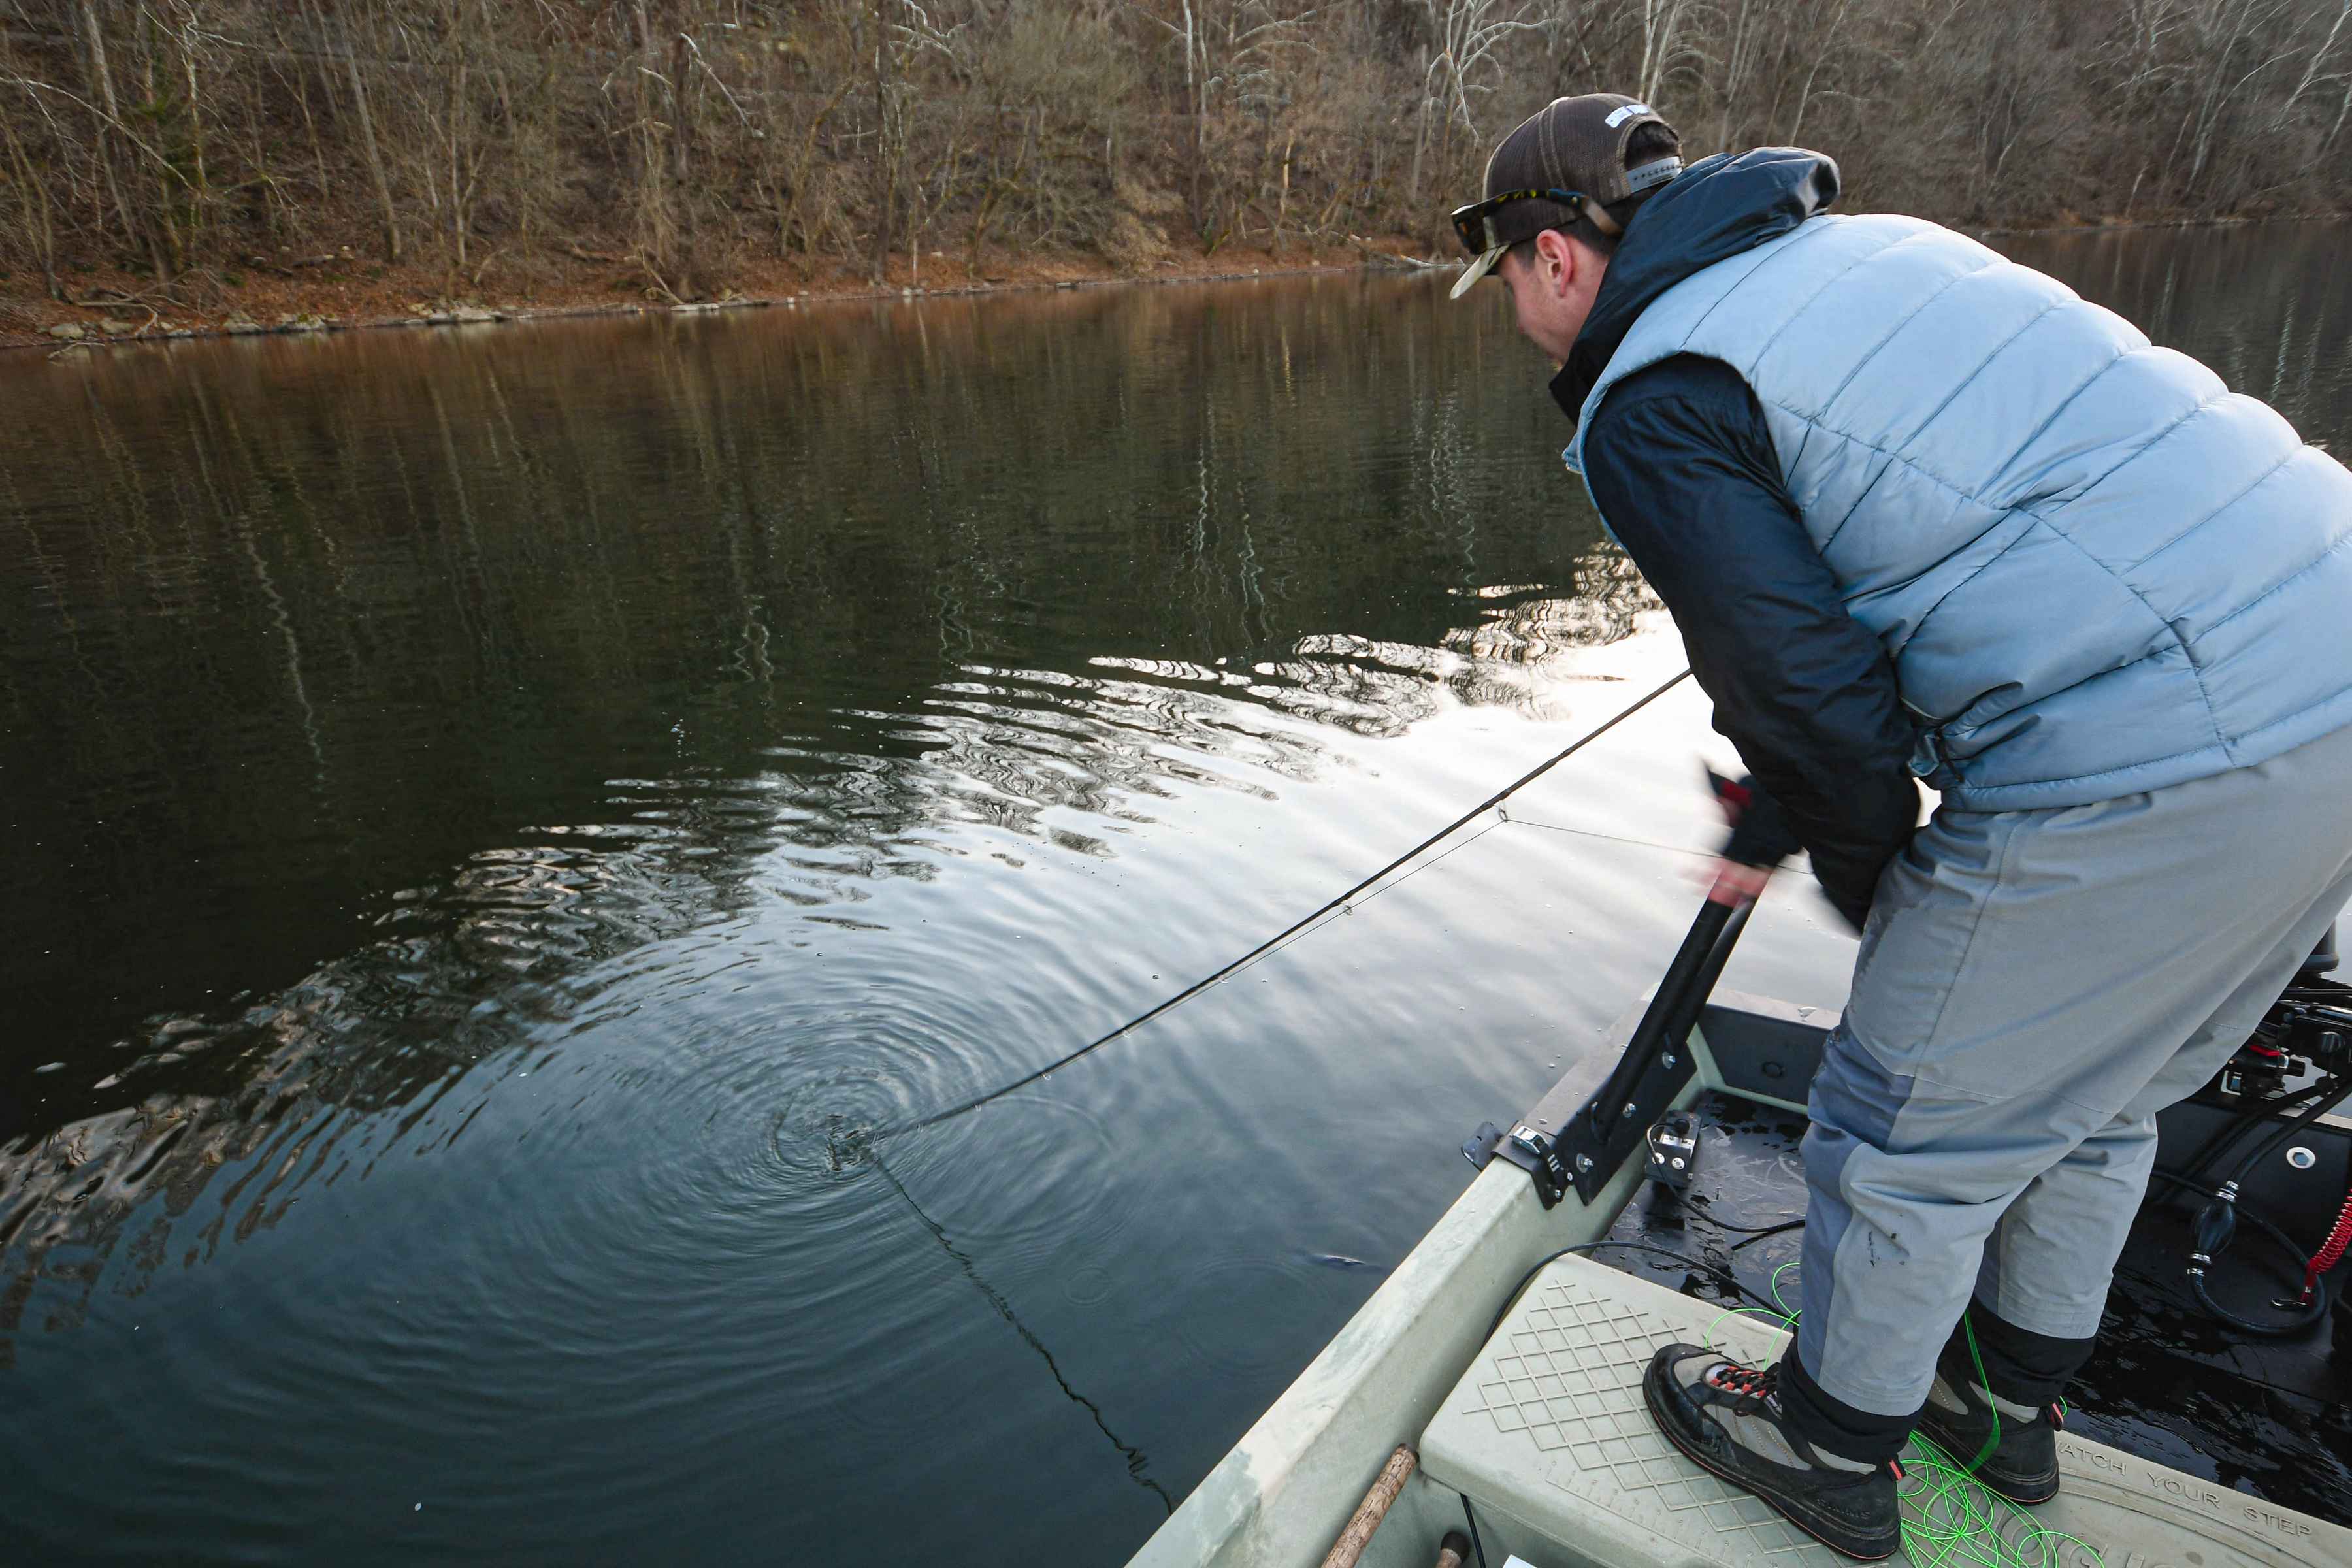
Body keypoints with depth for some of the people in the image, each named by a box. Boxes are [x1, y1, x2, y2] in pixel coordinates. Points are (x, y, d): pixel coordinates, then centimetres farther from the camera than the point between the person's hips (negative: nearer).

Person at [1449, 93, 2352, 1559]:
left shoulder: (1648, 406, -9)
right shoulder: (1862, 244, 19)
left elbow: (1811, 697, -12)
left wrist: (1875, 892, 9)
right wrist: (1777, 819, 30)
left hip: (2147, 761, -9)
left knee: (1912, 1138, 11)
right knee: (2093, 1093, 26)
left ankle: (1832, 1448, 35)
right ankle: (2015, 1402, 49)